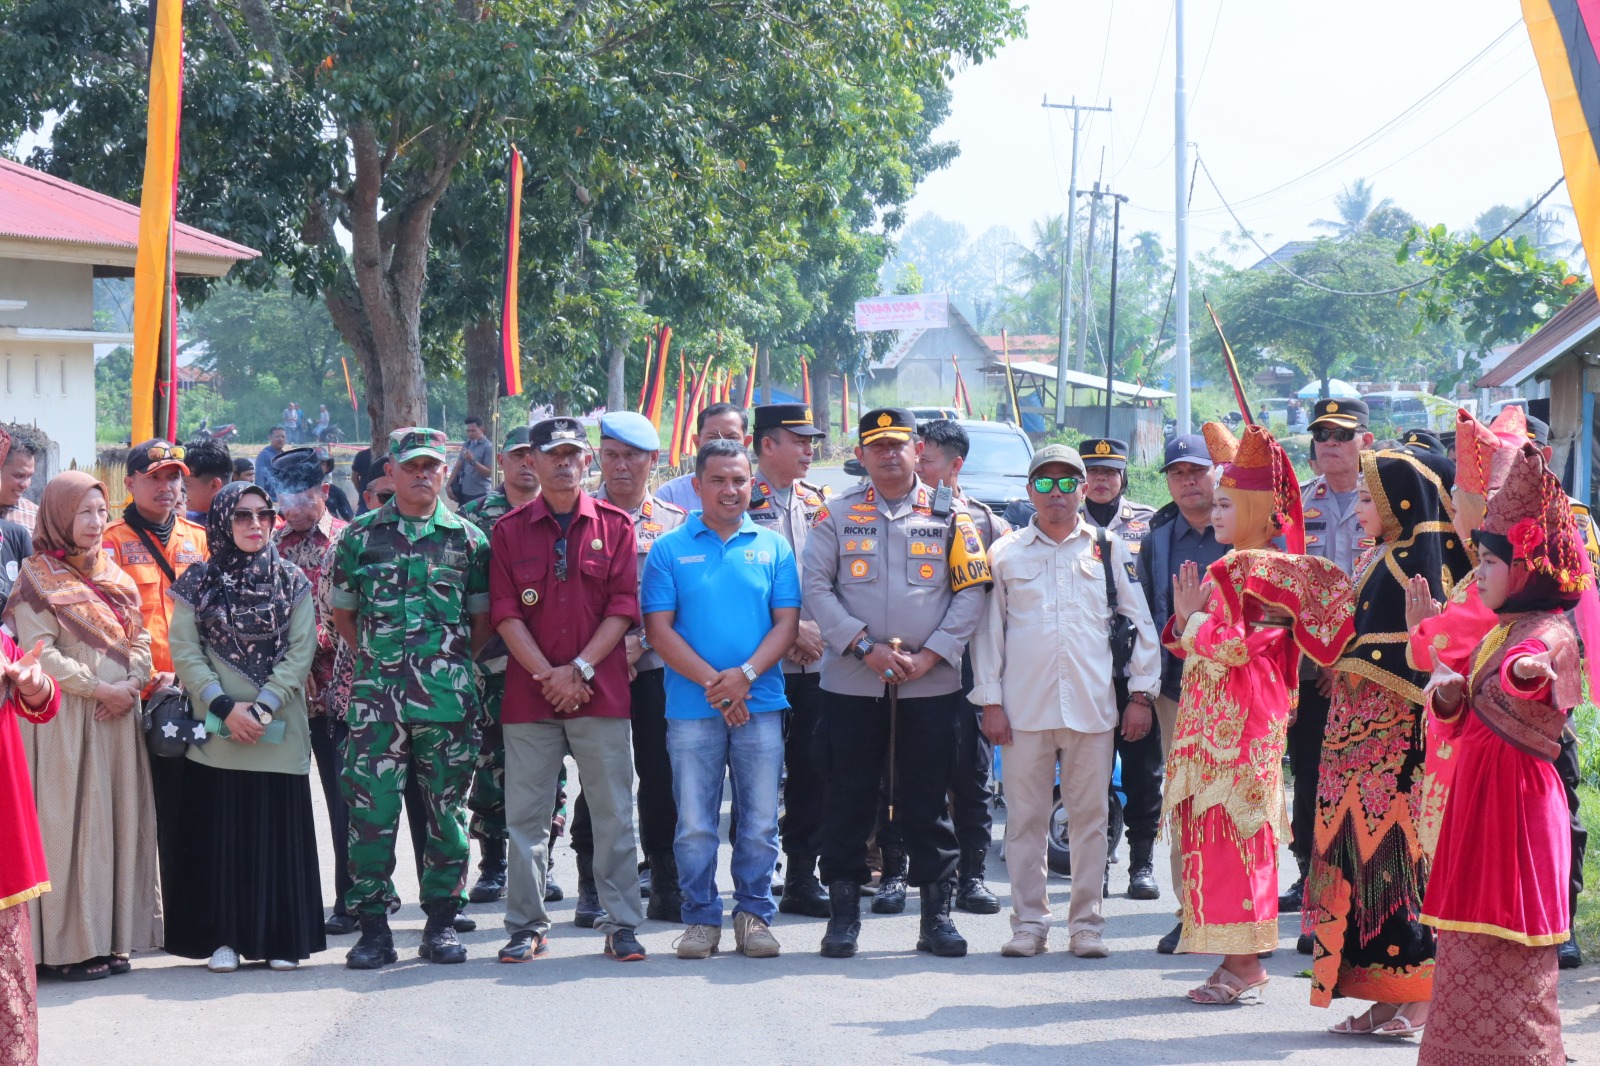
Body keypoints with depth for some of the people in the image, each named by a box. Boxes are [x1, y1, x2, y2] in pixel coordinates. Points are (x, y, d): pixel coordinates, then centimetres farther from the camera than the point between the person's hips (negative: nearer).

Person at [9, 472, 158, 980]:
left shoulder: (112, 574, 15)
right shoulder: (38, 576, -5)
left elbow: (139, 637, 14)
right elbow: (39, 652, -13)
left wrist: (133, 682, -6)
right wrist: (99, 689, -14)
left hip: (119, 717, 6)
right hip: (66, 721, -6)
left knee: (119, 819, 5)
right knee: (69, 820, -6)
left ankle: (110, 937, 10)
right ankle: (68, 943, -3)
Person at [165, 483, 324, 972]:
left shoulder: (293, 581, 6)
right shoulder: (197, 583, 5)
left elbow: (301, 652, -1)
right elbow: (185, 653, -1)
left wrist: (263, 707, -12)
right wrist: (225, 706, -13)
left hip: (279, 732, 0)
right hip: (215, 731, 0)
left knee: (279, 832, 1)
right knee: (219, 833, -1)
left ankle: (282, 938, 7)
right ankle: (224, 937, 4)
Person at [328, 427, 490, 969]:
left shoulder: (467, 538, 8)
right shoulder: (361, 535, 8)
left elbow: (483, 619, 14)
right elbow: (342, 611, 15)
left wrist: (451, 659, 5)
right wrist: (373, 655, 8)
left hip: (449, 696, 0)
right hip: (377, 694, 0)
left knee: (446, 808, 4)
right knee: (371, 808, -5)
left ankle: (442, 921, 12)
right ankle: (373, 926, 1)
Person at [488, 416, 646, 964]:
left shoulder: (614, 525, 6)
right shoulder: (509, 530, 7)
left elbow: (623, 607, 1)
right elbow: (504, 612, 1)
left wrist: (580, 668, -9)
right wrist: (546, 674, -10)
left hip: (601, 691, -1)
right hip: (528, 692, 1)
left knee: (613, 811, 0)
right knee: (525, 815, 3)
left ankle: (621, 924, 6)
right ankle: (526, 926, 10)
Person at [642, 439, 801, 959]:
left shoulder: (772, 546, 10)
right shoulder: (670, 550, 5)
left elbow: (787, 623, 4)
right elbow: (659, 628, -2)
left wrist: (745, 674, -11)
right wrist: (713, 682, -12)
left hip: (761, 705, 1)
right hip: (691, 707, -1)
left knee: (760, 821, 3)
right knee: (694, 824, 0)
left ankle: (755, 915, 13)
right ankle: (701, 917, 10)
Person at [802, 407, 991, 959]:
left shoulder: (949, 515, 6)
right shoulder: (838, 515, 6)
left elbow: (971, 592, 2)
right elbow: (815, 587, -1)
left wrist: (930, 655, -9)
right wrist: (865, 646, -11)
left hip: (931, 684, 0)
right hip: (852, 682, 0)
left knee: (928, 798, 3)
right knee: (849, 796, 3)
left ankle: (937, 912, 9)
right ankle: (844, 910, 10)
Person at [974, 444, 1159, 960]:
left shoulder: (1109, 550, 8)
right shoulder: (1006, 554, 8)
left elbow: (1140, 624, 9)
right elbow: (988, 630, 8)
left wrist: (1142, 693, 3)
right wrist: (990, 700, 2)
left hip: (1093, 705, 0)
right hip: (1024, 708, 0)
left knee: (1091, 816, 2)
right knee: (1025, 818, 2)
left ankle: (1087, 923, 9)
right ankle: (1029, 922, 9)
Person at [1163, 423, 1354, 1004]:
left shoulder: (1254, 569, -13)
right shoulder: (1235, 566, 16)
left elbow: (1233, 648, -20)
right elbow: (1201, 645, 19)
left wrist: (1192, 617, -8)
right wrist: (1187, 617, 2)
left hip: (1239, 718, -10)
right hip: (1212, 715, 10)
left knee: (1233, 829, -8)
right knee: (1215, 829, 10)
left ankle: (1243, 966, -6)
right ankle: (1240, 961, 14)